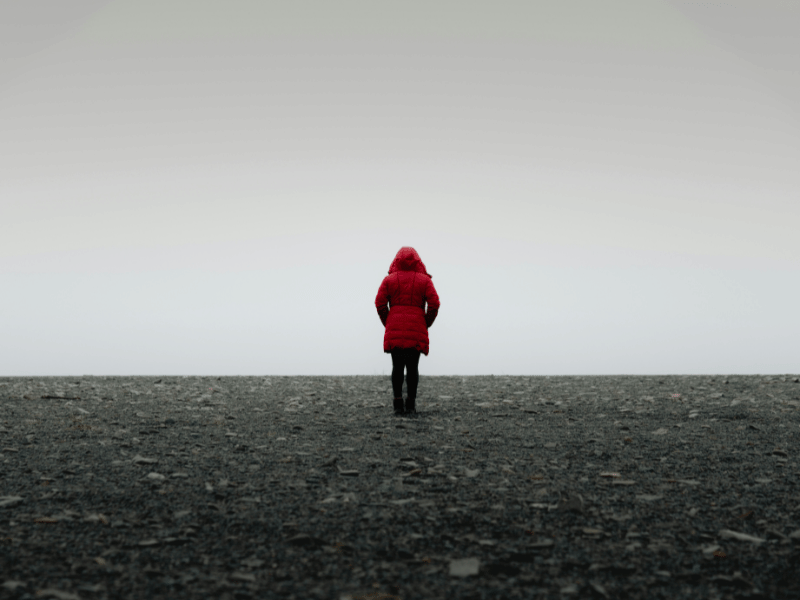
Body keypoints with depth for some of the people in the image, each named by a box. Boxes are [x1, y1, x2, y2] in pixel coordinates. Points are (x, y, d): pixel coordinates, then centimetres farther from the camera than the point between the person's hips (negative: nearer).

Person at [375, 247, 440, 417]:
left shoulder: (389, 280, 9)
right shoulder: (424, 280, 8)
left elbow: (380, 303, -1)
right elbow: (434, 304, -2)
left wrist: (388, 324, 9)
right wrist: (426, 324, 9)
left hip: (394, 331, 1)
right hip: (417, 331, 0)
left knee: (397, 367, 6)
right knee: (412, 367, 4)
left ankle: (398, 404, -1)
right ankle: (411, 404, -2)